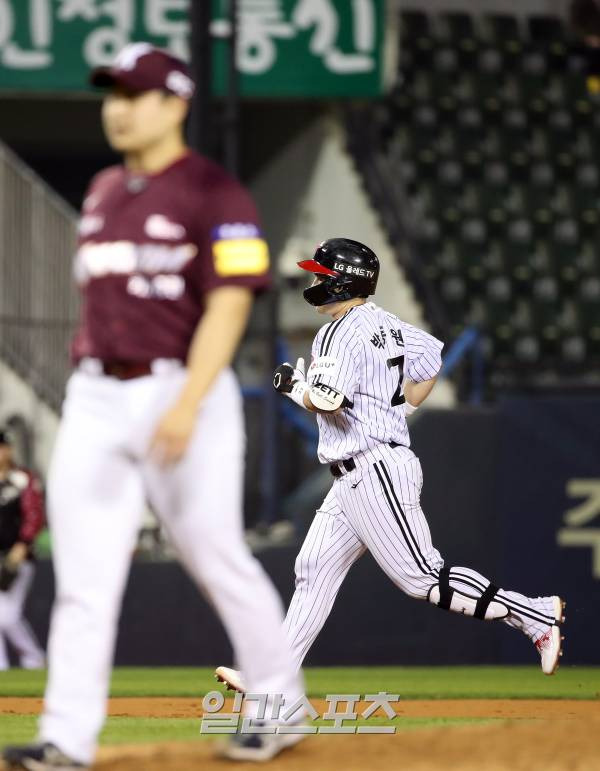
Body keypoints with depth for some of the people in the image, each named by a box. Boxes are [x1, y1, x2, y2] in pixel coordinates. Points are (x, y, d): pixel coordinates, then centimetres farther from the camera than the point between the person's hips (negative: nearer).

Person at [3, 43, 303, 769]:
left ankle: (278, 706, 20)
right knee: (82, 573, -3)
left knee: (217, 558, 1)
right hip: (94, 397, 6)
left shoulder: (215, 194, -7)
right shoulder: (102, 193, 15)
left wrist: (188, 403, -24)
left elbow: (228, 305, -15)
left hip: (180, 390, -6)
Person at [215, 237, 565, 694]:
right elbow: (436, 359, 22)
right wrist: (397, 412, 24)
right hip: (355, 481, 11)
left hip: (375, 472, -11)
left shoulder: (342, 333, -15)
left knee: (424, 578, -11)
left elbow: (327, 400, -26)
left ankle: (536, 616, -11)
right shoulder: (387, 326, 13)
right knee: (315, 569, 9)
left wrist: (293, 385, -5)